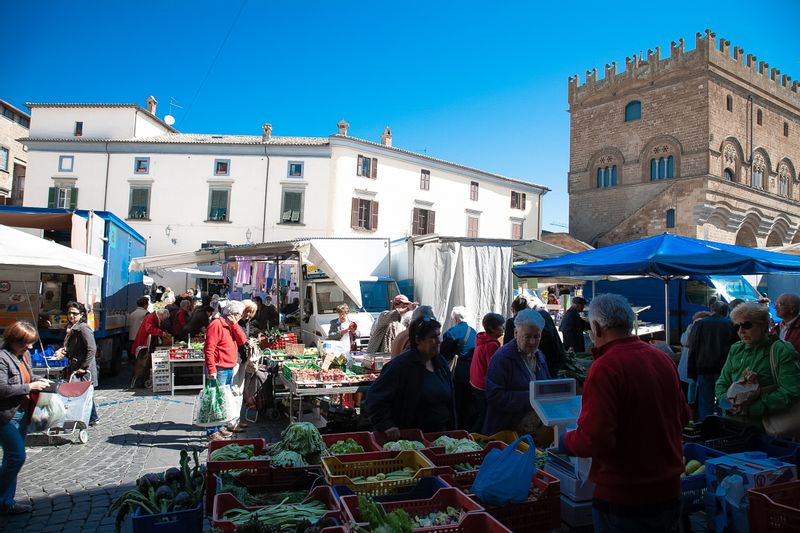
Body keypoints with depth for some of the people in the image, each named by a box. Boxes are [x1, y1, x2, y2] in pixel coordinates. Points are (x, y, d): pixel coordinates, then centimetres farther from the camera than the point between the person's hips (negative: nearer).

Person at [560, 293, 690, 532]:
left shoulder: (605, 367, -23)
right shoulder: (664, 359, -1)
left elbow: (594, 439, -26)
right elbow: (682, 416, 14)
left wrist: (566, 441, -7)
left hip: (622, 497, -6)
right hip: (669, 491, 7)